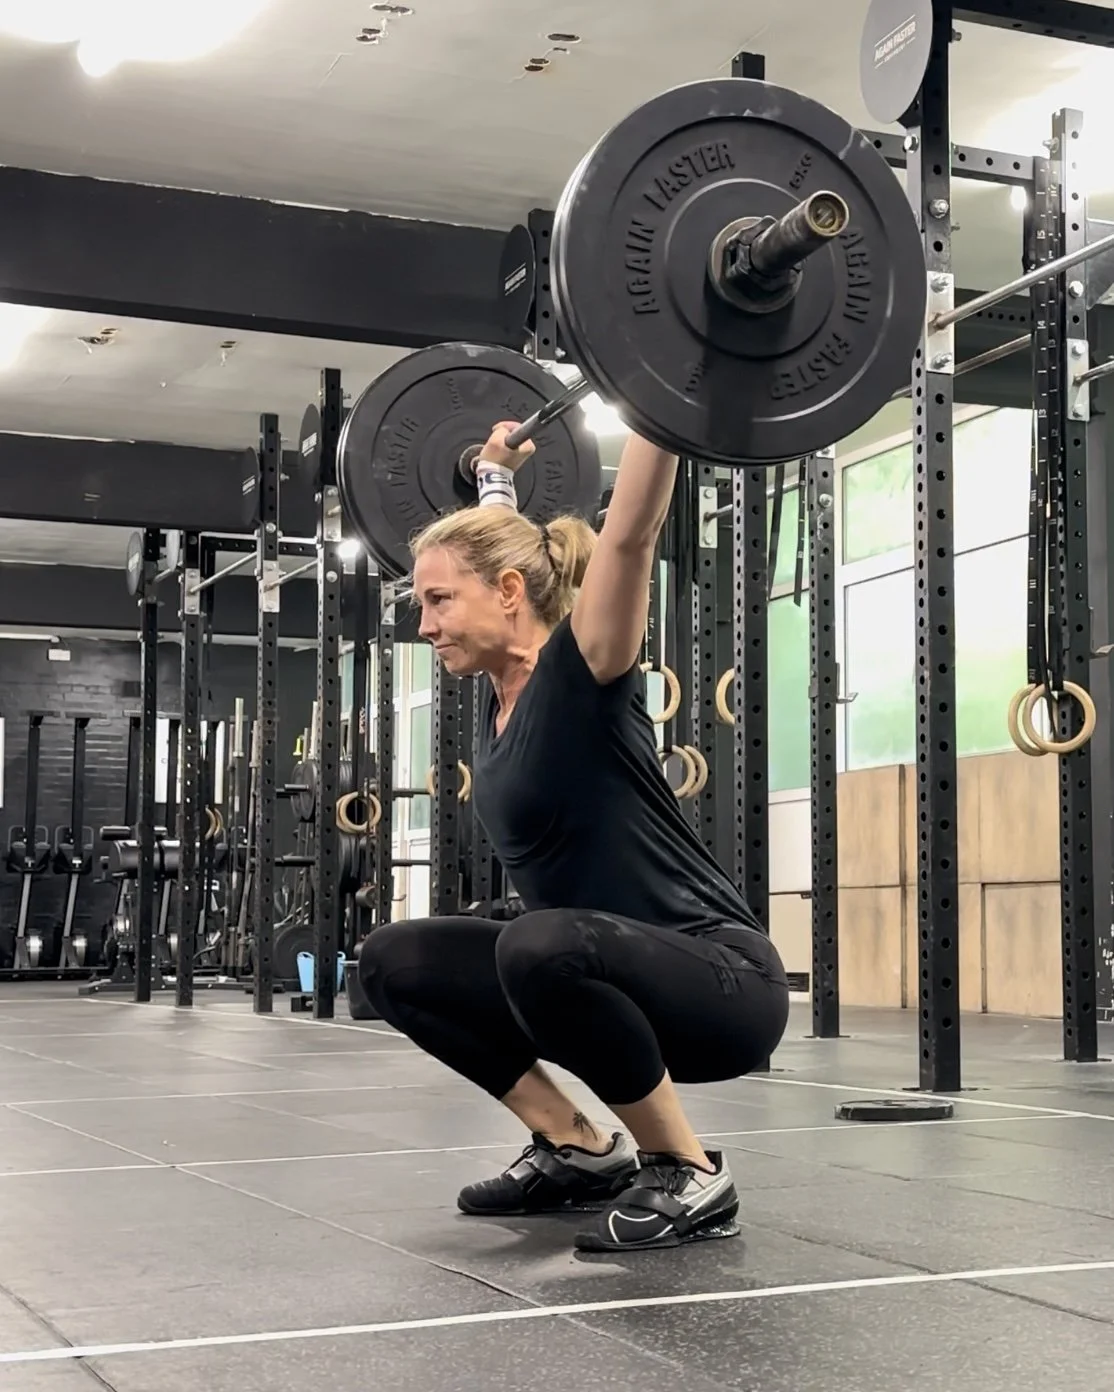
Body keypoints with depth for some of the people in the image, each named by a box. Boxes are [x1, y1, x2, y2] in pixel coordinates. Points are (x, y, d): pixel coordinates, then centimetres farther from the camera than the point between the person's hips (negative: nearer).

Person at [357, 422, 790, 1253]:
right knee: (396, 963, 6)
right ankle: (580, 1151, 9)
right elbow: (497, 549, 25)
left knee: (542, 945, -38)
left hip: (723, 981, -9)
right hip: (613, 975, 9)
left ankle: (691, 1177, -16)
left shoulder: (580, 675, -15)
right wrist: (496, 477, 36)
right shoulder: (503, 691, 6)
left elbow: (630, 534, -26)